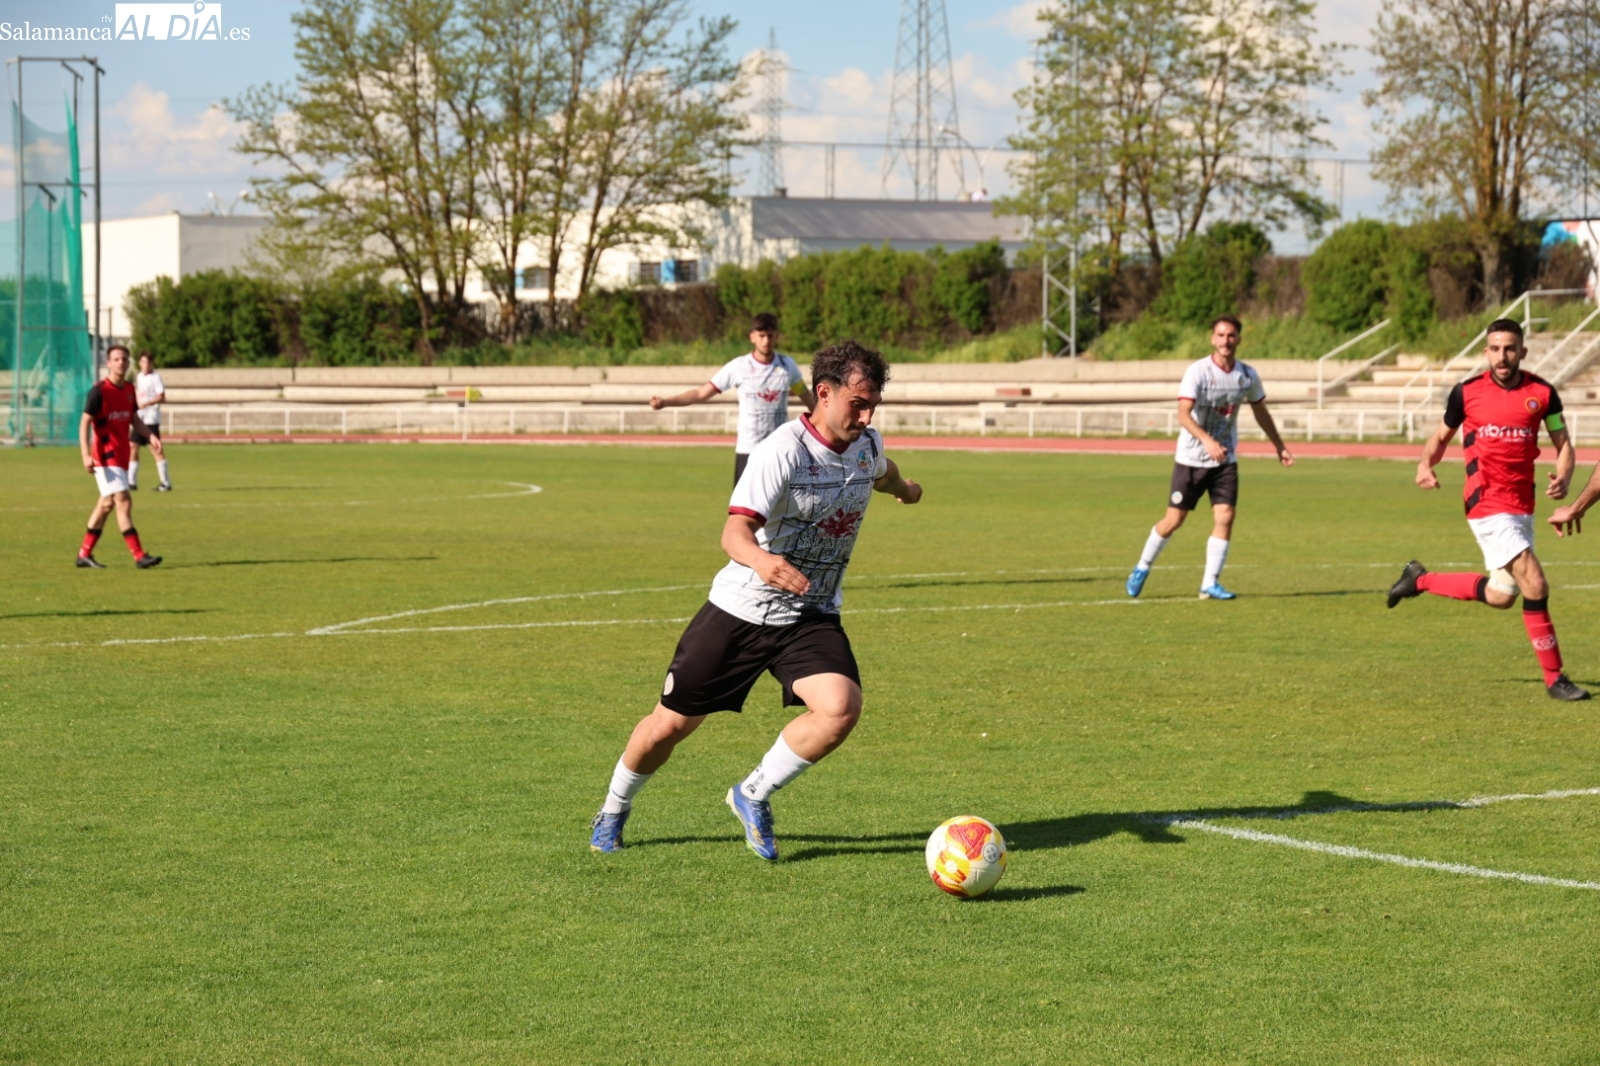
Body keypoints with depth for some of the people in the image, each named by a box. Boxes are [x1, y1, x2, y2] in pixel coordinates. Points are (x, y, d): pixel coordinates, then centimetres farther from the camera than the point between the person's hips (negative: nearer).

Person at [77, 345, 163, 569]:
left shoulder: (129, 389, 9)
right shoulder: (99, 390, -13)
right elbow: (85, 422, -13)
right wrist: (86, 455, -22)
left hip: (121, 455, 8)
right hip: (106, 455, -8)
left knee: (107, 503, 12)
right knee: (123, 501, -13)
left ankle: (85, 555, 21)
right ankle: (139, 556, -15)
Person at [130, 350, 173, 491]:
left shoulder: (155, 377, -8)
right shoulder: (139, 377, 15)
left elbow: (161, 397, -17)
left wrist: (147, 403, -28)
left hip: (151, 418, -8)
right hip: (139, 419, 8)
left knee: (156, 448, -9)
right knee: (132, 447, 6)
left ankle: (166, 483, -6)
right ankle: (132, 482, 12)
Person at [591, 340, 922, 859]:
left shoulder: (867, 444, -2)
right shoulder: (783, 451, -24)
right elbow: (736, 530, -36)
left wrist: (902, 486, 48)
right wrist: (761, 560, -57)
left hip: (812, 616, 5)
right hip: (741, 609, -4)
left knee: (841, 708, -23)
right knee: (670, 725, 5)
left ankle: (753, 796, 0)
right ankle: (613, 811, 35)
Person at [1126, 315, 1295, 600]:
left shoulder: (1247, 375, 0)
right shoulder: (1197, 371, -16)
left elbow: (1261, 412, 17)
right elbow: (1183, 415, -26)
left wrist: (1280, 447, 21)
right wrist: (1207, 441, -41)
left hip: (1226, 460, 4)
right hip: (1191, 459, -4)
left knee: (1225, 518, -9)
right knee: (1174, 520, 2)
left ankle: (1210, 584, -1)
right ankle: (1142, 568, 24)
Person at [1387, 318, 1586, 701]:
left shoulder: (1542, 392, 1)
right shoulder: (1467, 392, -3)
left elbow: (1563, 445, 4)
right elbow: (1441, 436, 10)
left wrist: (1563, 478, -16)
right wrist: (1426, 464, -10)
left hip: (1522, 507, 5)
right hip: (1488, 507, -5)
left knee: (1501, 597, 13)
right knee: (1535, 585, -16)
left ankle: (1420, 580, 33)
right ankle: (1554, 679, -7)